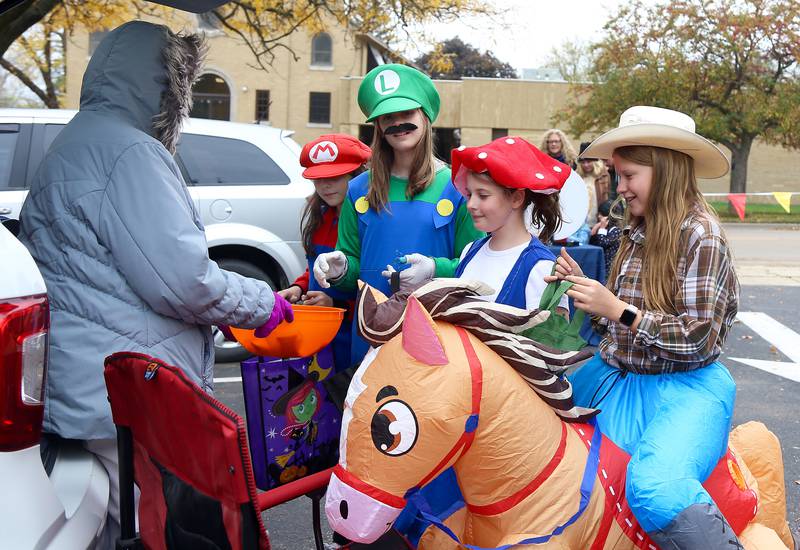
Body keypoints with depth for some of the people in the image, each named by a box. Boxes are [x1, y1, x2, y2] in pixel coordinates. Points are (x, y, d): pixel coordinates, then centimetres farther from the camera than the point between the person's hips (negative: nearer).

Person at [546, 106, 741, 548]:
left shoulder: (700, 235, -13)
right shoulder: (637, 231, 10)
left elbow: (698, 339, -17)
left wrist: (618, 309, -19)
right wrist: (585, 287, 1)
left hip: (683, 387, -8)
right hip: (614, 375, 9)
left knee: (654, 489, -35)